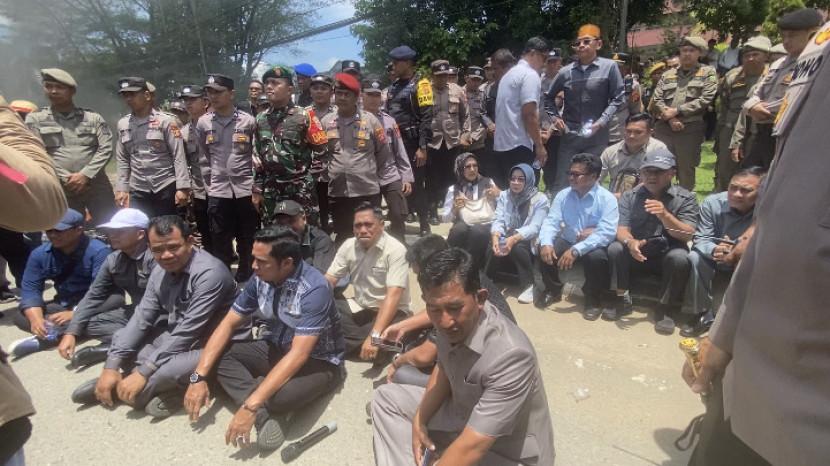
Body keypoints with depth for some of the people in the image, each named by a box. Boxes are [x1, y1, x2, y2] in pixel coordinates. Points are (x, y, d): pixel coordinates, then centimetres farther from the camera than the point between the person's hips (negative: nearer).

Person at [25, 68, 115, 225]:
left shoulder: (93, 118, 7)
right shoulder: (35, 119, 7)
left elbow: (106, 149, -1)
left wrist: (85, 175, -12)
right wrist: (65, 178, -10)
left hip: (96, 184, 0)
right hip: (60, 188, 0)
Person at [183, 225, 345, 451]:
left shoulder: (314, 289, -30)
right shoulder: (261, 279, -9)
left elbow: (298, 355, -35)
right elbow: (229, 324, -3)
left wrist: (250, 405, -38)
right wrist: (198, 377, -14)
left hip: (318, 361, -6)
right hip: (275, 349, 7)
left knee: (282, 395, -36)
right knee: (218, 354, -12)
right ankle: (265, 413, -21)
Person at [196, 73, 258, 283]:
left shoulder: (248, 121, -1)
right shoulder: (203, 123, 6)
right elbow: (203, 158, 10)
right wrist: (210, 184, 5)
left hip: (246, 190, -1)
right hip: (218, 192, 2)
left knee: (247, 241, 8)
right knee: (220, 242, 8)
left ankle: (245, 280, 24)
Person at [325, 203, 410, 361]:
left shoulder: (395, 250, -19)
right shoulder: (349, 245, -2)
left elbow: (393, 295, -27)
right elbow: (329, 280, 1)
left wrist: (374, 336, -37)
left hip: (390, 311, -4)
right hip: (359, 309, 4)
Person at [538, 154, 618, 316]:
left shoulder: (607, 199, -15)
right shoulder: (563, 195, 0)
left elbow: (607, 233, -26)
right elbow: (551, 222, -7)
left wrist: (576, 250, -36)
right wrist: (546, 243, -30)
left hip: (593, 246, -4)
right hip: (567, 242, 4)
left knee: (596, 257, -36)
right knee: (544, 251, -22)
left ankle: (593, 299, -5)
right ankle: (553, 290, 8)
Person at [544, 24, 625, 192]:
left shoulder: (609, 67, -2)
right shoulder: (566, 71, 5)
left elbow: (618, 98, -3)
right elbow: (549, 97, 18)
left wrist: (602, 121, -14)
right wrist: (555, 117, 4)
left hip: (597, 136, -2)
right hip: (569, 135, 2)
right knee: (561, 181, 5)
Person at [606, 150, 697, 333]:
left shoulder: (685, 198, -5)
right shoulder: (629, 196, -1)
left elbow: (687, 235, -15)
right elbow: (621, 229, -11)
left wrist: (665, 215, -33)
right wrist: (630, 242, -36)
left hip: (667, 255, -1)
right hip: (637, 253, 2)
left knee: (679, 257, -32)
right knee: (615, 249, -26)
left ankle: (667, 309, -13)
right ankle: (622, 300, -7)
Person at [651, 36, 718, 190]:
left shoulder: (708, 73, 6)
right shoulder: (668, 75, 15)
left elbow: (706, 100, -7)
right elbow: (656, 99, 6)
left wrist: (677, 111, -11)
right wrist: (669, 117, -10)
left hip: (690, 130, -2)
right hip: (664, 128, 3)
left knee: (686, 171, 5)